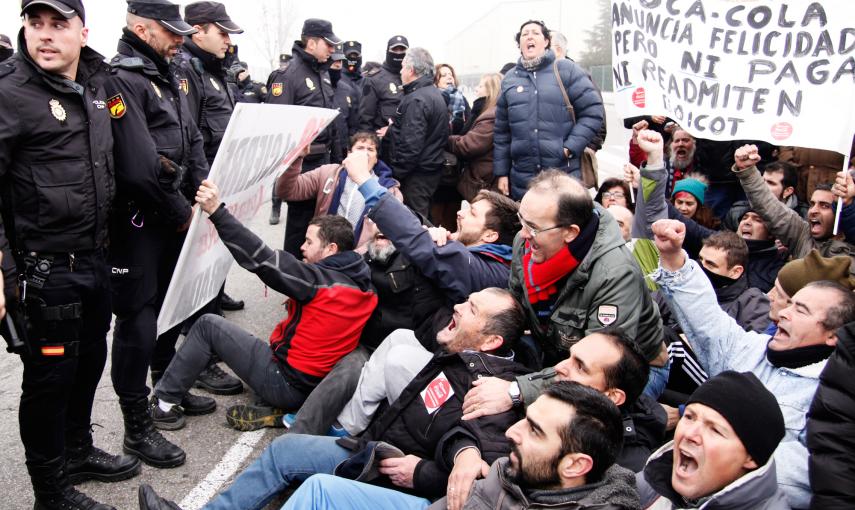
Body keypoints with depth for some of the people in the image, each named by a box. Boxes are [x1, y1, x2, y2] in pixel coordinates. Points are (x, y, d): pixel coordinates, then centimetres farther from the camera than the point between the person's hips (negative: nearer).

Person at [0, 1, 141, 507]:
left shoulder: (97, 84, 8)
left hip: (95, 258, 7)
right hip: (43, 271, -7)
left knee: (90, 361, 20)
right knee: (50, 376, 6)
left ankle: (78, 451, 43)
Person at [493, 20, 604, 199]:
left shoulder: (567, 70, 0)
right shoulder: (509, 79, 11)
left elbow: (593, 111, -3)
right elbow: (501, 131, 13)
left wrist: (571, 147, -12)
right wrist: (501, 172, 9)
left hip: (565, 175, -3)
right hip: (522, 179, 3)